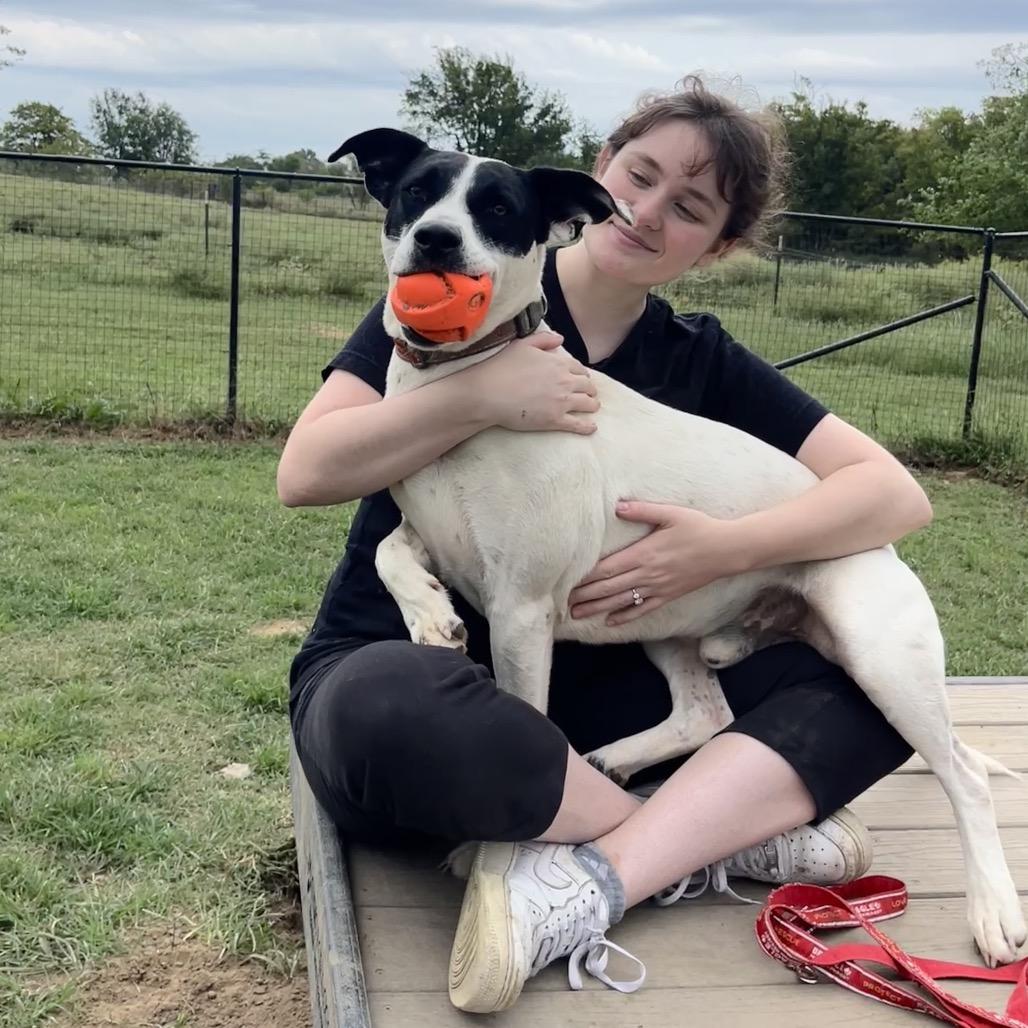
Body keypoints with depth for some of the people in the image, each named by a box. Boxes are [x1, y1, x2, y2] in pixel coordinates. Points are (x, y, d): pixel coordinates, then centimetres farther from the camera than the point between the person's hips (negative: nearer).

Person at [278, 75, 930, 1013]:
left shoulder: (702, 362, 3)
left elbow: (898, 494, -5)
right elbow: (303, 472, -14)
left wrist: (725, 548, -21)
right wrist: (480, 395, -27)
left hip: (587, 691, 4)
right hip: (392, 674, -3)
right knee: (396, 716, -41)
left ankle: (589, 879, -29)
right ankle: (729, 827, -19)